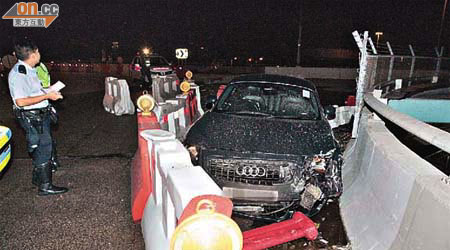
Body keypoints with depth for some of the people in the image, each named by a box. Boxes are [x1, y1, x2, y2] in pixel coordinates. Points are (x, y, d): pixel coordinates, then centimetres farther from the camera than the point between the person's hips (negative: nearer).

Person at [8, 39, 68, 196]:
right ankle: (45, 186, 4)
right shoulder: (18, 73, -20)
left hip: (40, 114, 10)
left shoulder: (29, 70, 11)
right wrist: (46, 96, -23)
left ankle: (37, 177, 36)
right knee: (43, 148, -6)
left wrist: (48, 91, 10)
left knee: (40, 148, 19)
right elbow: (20, 101, -25)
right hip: (31, 118, -10)